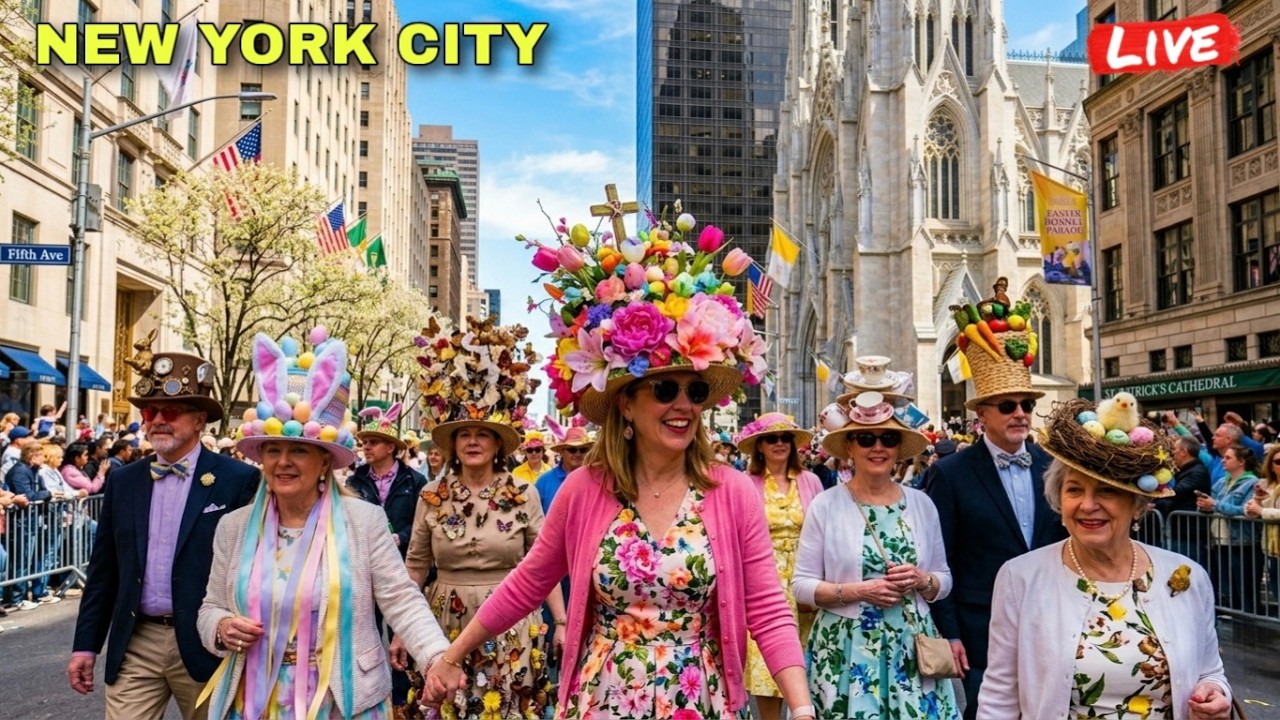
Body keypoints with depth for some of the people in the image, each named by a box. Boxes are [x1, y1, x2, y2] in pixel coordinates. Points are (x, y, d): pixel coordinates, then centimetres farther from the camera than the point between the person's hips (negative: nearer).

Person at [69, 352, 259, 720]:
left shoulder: (239, 480, -8)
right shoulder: (123, 480, 7)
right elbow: (103, 569, 11)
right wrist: (86, 644, 9)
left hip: (206, 645, -3)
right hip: (134, 645, 3)